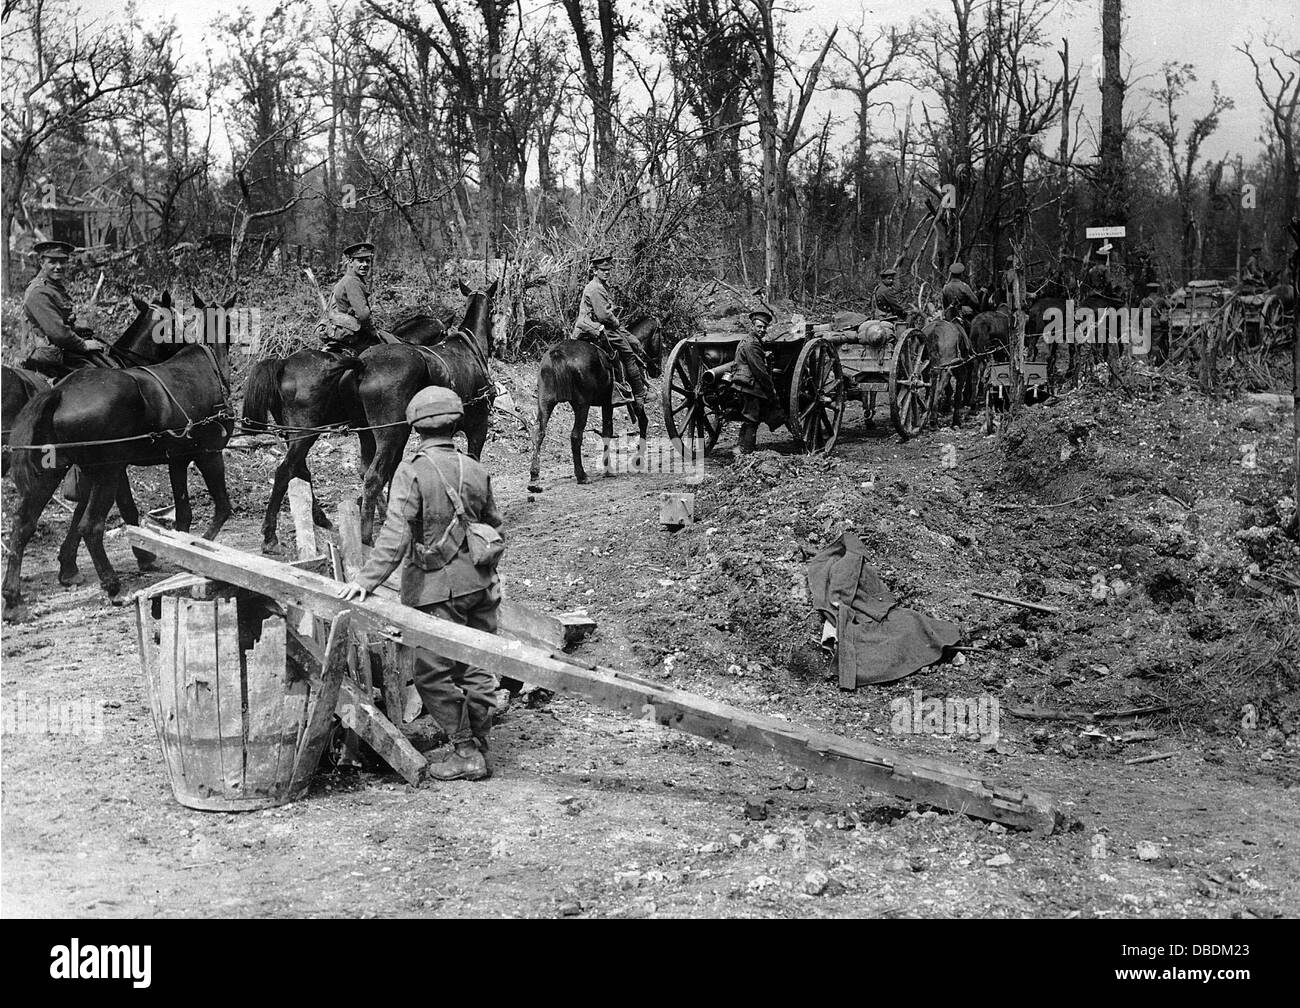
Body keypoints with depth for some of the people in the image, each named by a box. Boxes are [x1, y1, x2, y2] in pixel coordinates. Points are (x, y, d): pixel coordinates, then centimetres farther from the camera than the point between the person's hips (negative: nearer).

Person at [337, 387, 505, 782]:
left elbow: (395, 534, -22)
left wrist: (368, 579, -25)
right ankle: (478, 748, 20)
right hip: (481, 584, 6)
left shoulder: (412, 472, -11)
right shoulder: (475, 470, 7)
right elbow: (494, 524, 19)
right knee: (475, 668, 13)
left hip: (440, 588, -6)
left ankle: (465, 753, 6)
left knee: (434, 674, 3)